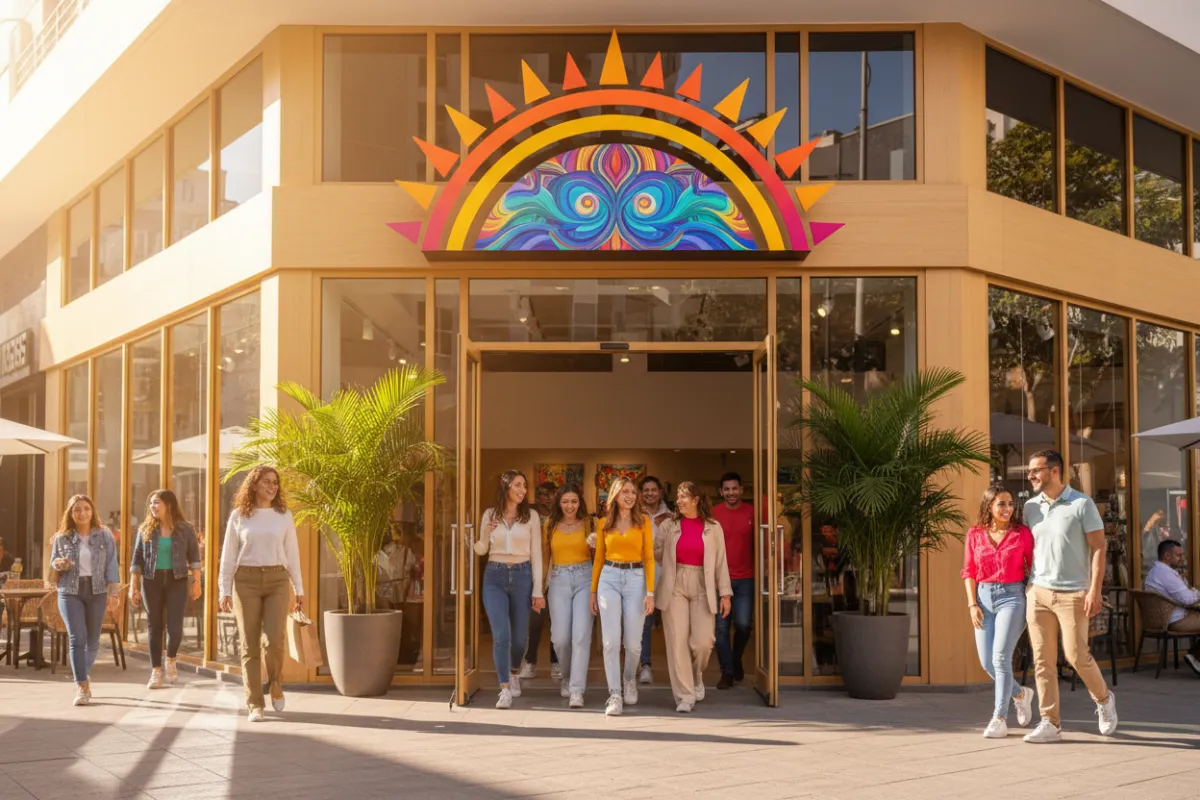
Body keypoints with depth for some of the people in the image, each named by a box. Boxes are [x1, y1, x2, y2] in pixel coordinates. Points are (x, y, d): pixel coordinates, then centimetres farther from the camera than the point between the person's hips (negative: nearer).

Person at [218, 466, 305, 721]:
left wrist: (299, 589, 8)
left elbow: (292, 554, 10)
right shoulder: (239, 516, 5)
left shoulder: (284, 516, 8)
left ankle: (275, 685, 16)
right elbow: (228, 555, 6)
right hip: (246, 581, 0)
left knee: (275, 639, -13)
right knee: (250, 645, -1)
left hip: (276, 580, 0)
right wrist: (224, 591, 1)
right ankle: (255, 704, 6)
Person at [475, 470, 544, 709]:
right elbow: (481, 550, 11)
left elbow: (536, 554, 2)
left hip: (522, 576, 0)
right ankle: (505, 689, -7)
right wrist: (485, 535, -12)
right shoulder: (490, 514, 4)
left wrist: (537, 590, -2)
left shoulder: (531, 516, 2)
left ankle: (514, 673, 37)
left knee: (519, 635, 8)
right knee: (501, 634, -12)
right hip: (495, 577, 0)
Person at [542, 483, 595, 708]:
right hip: (559, 580, 1)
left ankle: (576, 690, -8)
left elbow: (596, 554, 7)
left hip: (584, 579, -1)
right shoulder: (550, 525, 10)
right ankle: (567, 677, 26)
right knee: (560, 637, -2)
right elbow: (544, 556, 14)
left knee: (581, 635, -11)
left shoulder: (587, 523, 6)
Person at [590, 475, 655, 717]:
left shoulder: (643, 521, 3)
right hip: (609, 579, 1)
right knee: (611, 641, -7)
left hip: (635, 579, -1)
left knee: (633, 642, 4)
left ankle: (629, 680, 33)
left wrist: (650, 592, -7)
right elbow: (598, 559, 14)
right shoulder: (604, 523, 8)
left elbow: (649, 557, 0)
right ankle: (615, 695, -2)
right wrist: (593, 591, 12)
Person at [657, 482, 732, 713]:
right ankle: (685, 695, 3)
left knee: (703, 640, -8)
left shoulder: (713, 527, 5)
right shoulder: (669, 525, 7)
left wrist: (725, 593, 2)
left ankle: (696, 676, 25)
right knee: (678, 640, -4)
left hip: (702, 587, 0)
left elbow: (720, 562, 5)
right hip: (674, 586, 0)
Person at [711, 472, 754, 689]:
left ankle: (736, 659, 27)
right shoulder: (713, 514, 1)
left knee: (742, 624, -1)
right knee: (721, 626, -1)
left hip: (745, 579, 0)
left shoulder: (751, 513, 2)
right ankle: (727, 672, 9)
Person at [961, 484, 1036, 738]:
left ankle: (999, 719, -5)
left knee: (1000, 657, -14)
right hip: (984, 598, 4)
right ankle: (1020, 694, 34)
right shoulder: (975, 535, 4)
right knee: (987, 662, 5)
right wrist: (972, 604, -2)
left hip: (1012, 596, -4)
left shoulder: (1022, 534, -2)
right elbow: (968, 572, 7)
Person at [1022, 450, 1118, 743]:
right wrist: (1025, 587, 7)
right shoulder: (1030, 507, 9)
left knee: (1076, 654, -5)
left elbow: (1098, 548, -6)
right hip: (1038, 592, 4)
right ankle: (1050, 723, 5)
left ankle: (1104, 700, 24)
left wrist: (1095, 590, -14)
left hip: (1072, 594, -4)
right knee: (1042, 659, 1)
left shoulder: (1082, 504, -5)